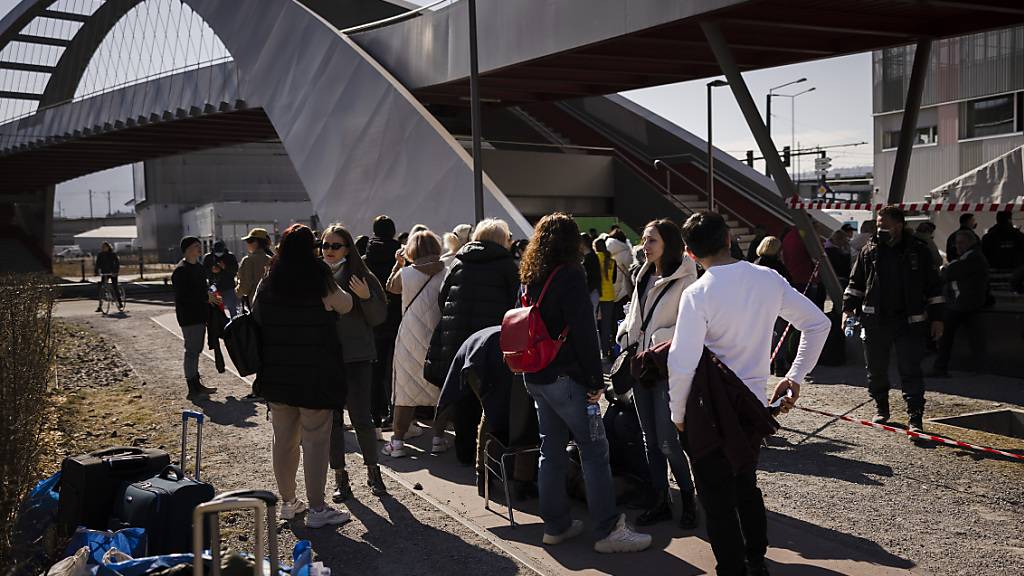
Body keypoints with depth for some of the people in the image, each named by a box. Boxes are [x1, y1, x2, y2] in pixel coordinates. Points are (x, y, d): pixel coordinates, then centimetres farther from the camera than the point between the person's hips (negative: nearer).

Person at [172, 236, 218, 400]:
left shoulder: (199, 267, 14)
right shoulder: (180, 270, -15)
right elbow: (182, 296, -22)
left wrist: (210, 296, 7)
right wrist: (206, 297, -20)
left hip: (200, 315, 9)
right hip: (189, 317, -9)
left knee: (196, 350, 16)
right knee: (192, 351, -5)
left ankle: (197, 385, 25)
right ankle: (192, 390, 0)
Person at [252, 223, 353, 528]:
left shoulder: (266, 285, 1)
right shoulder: (321, 285, -13)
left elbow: (255, 317, 11)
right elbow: (346, 306, 2)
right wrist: (339, 289, 19)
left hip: (276, 375, 6)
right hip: (314, 376, -5)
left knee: (284, 439, 15)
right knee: (315, 441, 1)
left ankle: (288, 502, 28)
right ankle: (317, 508, 6)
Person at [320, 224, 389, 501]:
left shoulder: (362, 277, -1)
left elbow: (379, 318, -1)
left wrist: (366, 297, -18)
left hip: (356, 357, -2)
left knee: (361, 418, -3)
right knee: (332, 419, 7)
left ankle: (373, 470, 16)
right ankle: (339, 476, 19)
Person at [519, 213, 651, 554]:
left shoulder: (529, 277, 12)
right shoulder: (570, 275, -12)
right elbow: (583, 331, -17)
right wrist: (596, 379, -13)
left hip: (535, 378, 8)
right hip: (565, 377, -8)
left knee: (551, 450, 13)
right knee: (594, 450, -3)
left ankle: (555, 525, 19)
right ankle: (608, 530, -2)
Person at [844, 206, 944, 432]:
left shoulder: (918, 251, 1)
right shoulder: (869, 251, 6)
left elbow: (934, 287, 6)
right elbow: (855, 282, 15)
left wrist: (937, 318, 3)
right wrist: (848, 309, 5)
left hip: (910, 322, -2)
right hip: (875, 322, 3)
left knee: (910, 371, -4)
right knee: (876, 369, 11)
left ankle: (915, 417, -1)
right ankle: (880, 408, 29)